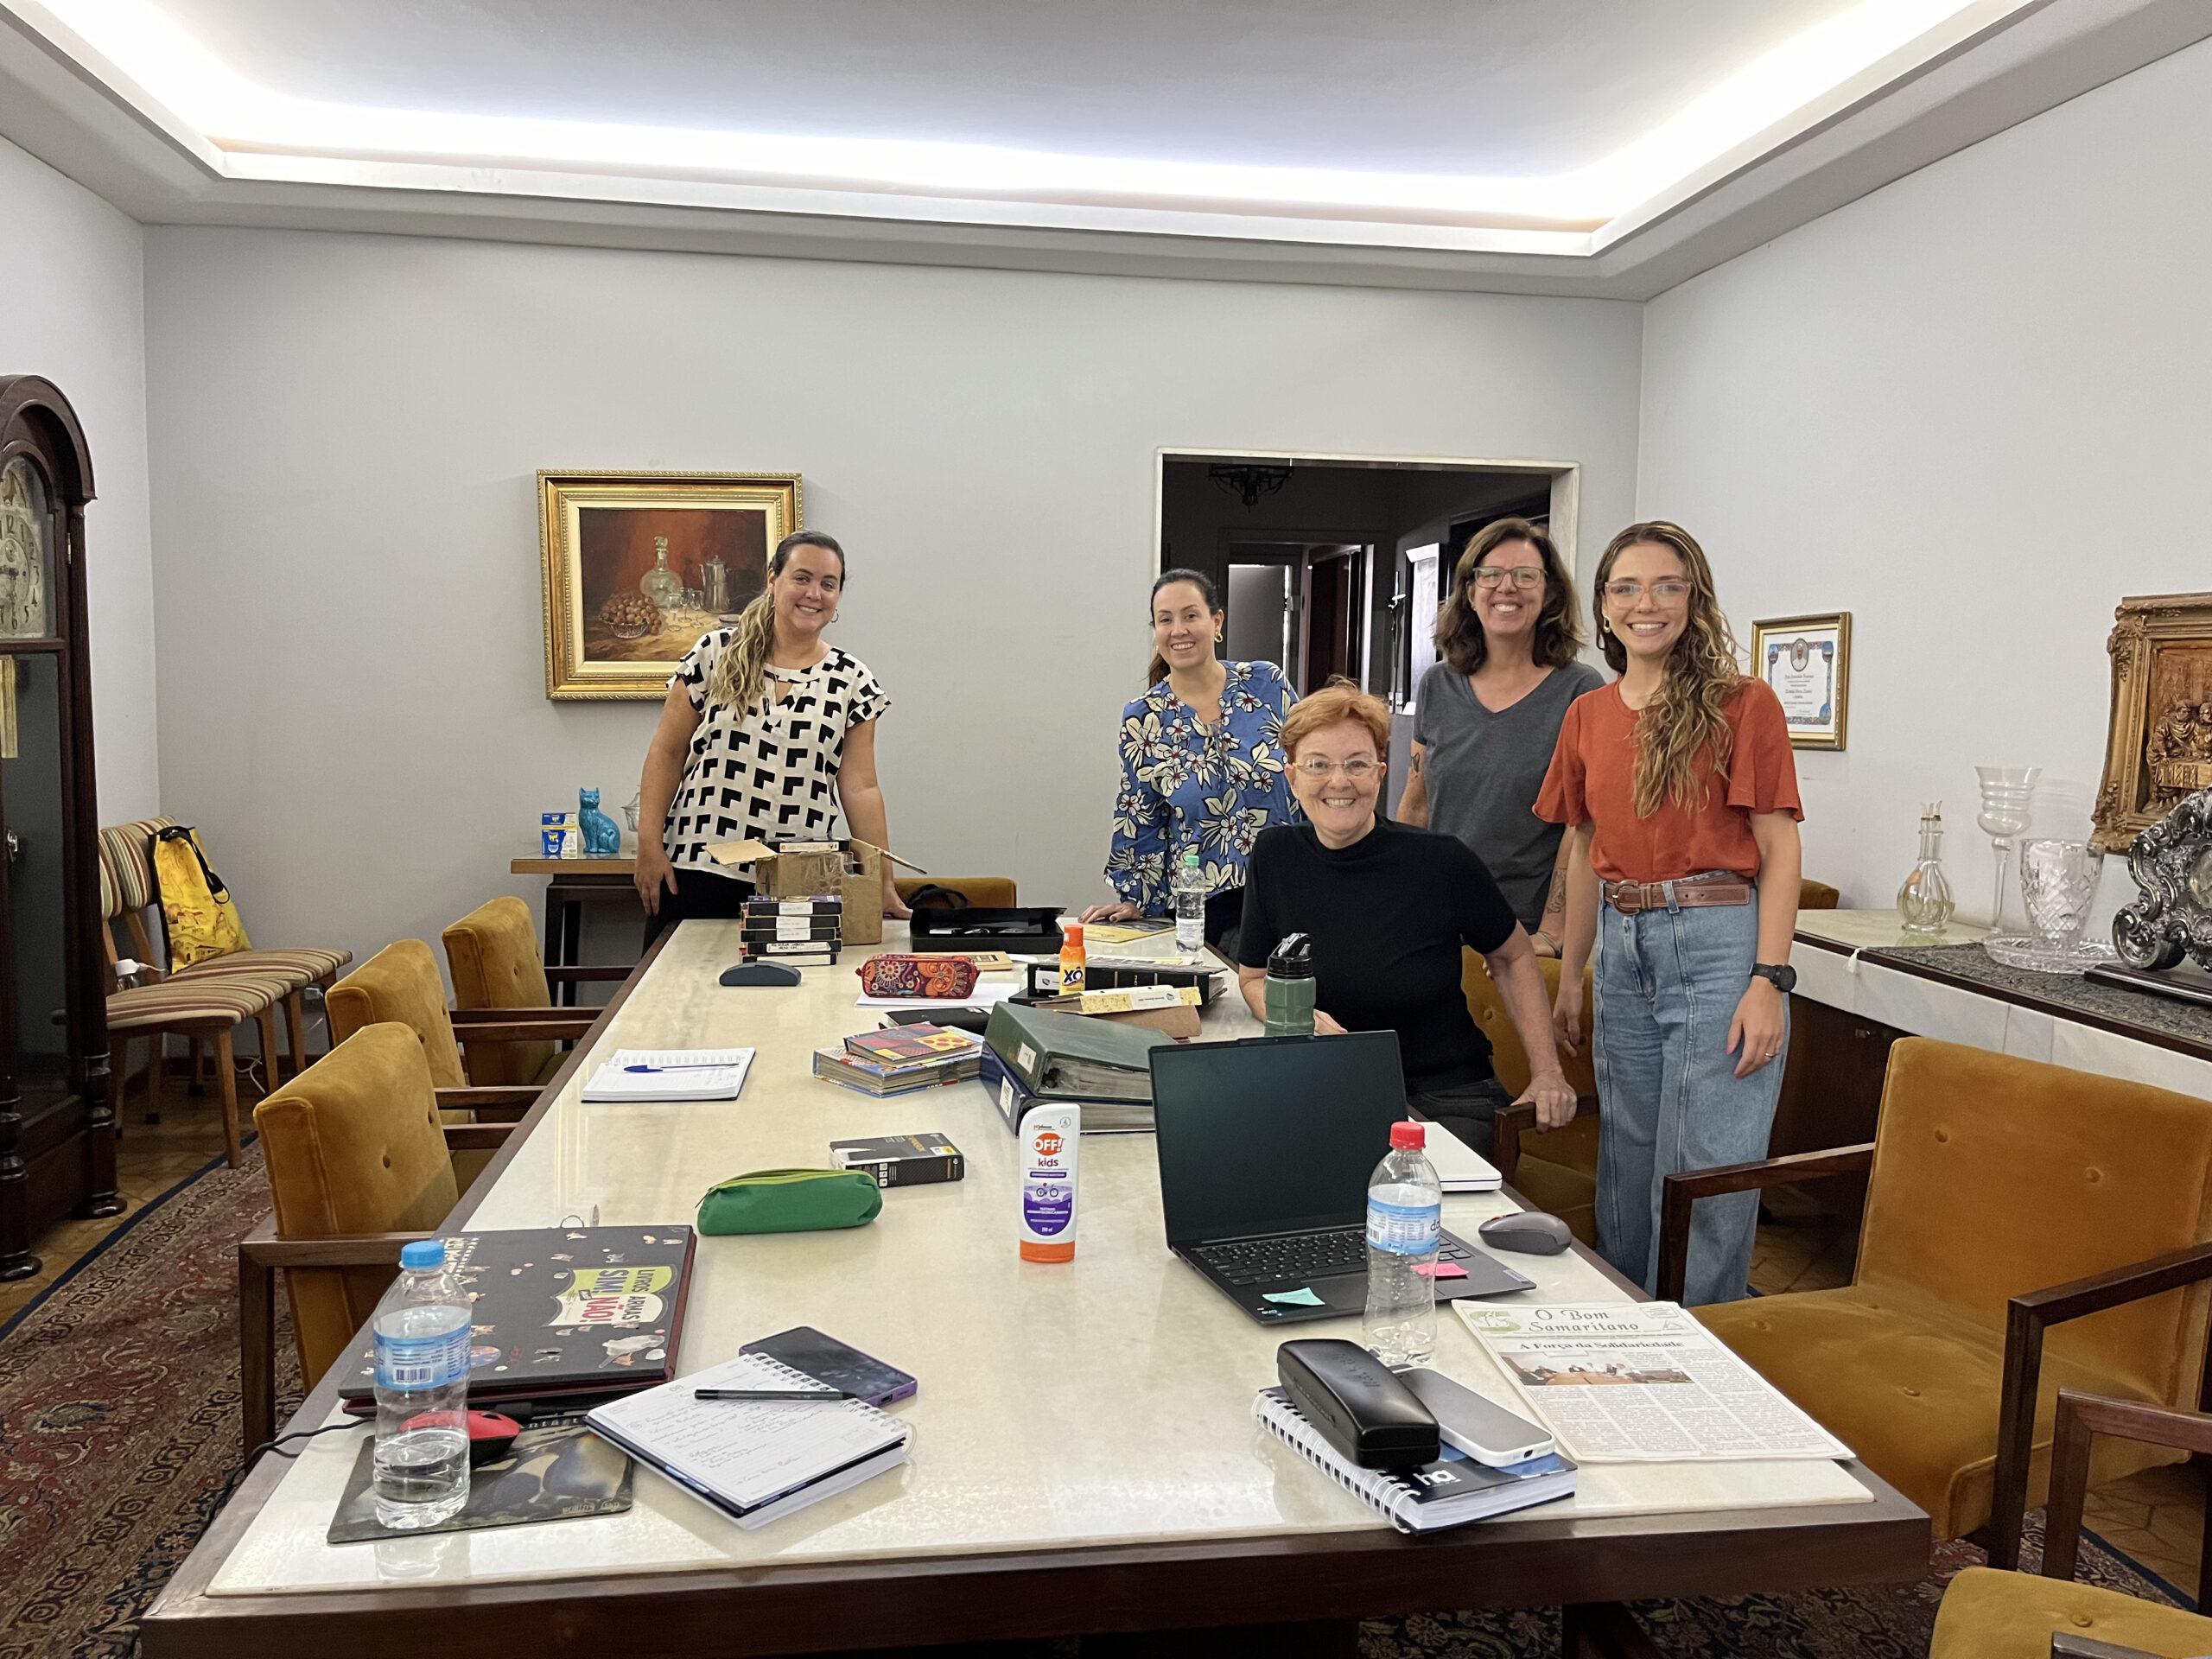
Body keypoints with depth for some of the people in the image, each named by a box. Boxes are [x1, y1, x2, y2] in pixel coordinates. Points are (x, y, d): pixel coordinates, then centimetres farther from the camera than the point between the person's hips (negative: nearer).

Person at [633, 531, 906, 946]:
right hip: (697, 870, 0)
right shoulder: (717, 654, 2)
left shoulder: (851, 680, 4)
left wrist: (885, 888, -4)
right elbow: (667, 752, 5)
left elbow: (859, 788, 1)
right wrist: (649, 845, -3)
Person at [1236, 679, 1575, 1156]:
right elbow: (1254, 978, 10)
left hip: (1446, 1098, -2)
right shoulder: (1274, 856, -3)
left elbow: (1513, 958, 7)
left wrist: (1547, 1073, 2)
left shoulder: (1443, 862, -11)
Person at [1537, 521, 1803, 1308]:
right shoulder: (1586, 717, 11)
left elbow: (1779, 848, -7)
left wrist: (1770, 981, -15)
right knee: (1626, 1168, 14)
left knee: (1705, 1176, -3)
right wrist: (1571, 974, 16)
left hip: (1718, 944, -5)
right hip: (1623, 952, 6)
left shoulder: (1743, 704, -5)